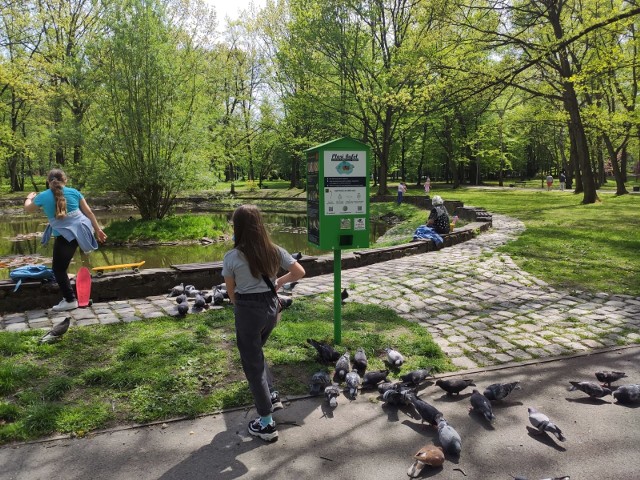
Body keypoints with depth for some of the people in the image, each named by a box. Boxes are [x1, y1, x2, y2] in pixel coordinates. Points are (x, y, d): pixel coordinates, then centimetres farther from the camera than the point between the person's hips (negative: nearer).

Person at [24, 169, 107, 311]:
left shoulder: (43, 196, -2)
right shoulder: (74, 192, 3)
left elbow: (28, 209, 16)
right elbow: (89, 212, 5)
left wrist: (29, 198, 37)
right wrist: (97, 230, 13)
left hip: (65, 236, -5)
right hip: (81, 230, 5)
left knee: (58, 268, 6)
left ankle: (70, 300, 7)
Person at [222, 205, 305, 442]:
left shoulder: (232, 257, -12)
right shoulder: (274, 251, -3)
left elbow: (231, 292, -3)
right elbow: (299, 272, 1)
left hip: (247, 311, -5)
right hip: (271, 306, 5)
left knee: (252, 362, 7)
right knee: (255, 352, 30)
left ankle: (266, 424, 12)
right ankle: (271, 395, 33)